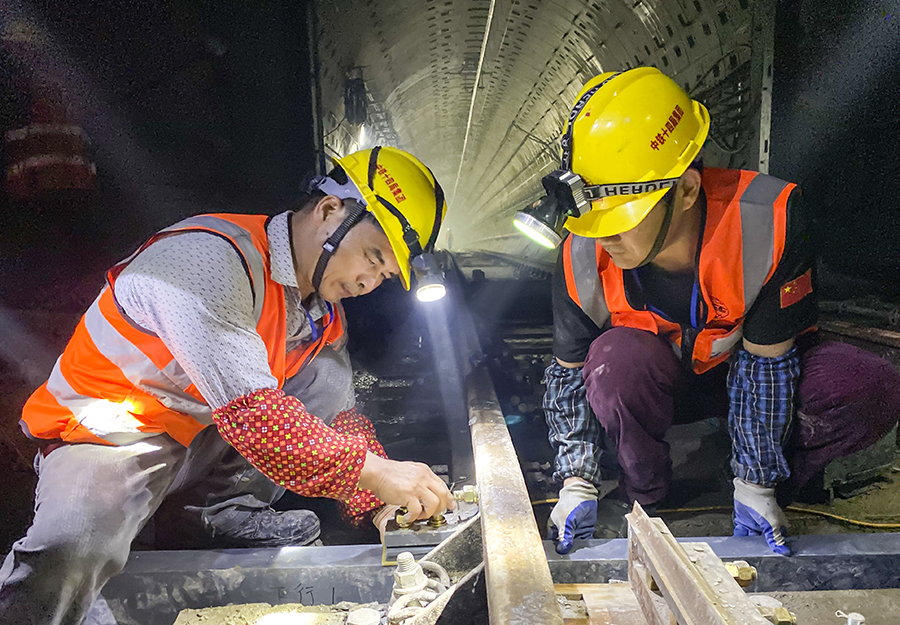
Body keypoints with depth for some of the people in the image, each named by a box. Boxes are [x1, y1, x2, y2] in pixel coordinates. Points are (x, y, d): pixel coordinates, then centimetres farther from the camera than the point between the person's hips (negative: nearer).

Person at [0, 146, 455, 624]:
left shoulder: (323, 309, -1)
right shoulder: (210, 259, -29)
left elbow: (341, 416, 2)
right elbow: (250, 412, -37)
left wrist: (378, 505, -11)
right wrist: (376, 471, -34)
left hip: (208, 433, 7)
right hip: (112, 437, -7)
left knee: (330, 374, -6)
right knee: (72, 554, -34)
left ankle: (235, 506, -2)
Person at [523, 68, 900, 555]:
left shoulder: (767, 223, -33)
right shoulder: (583, 259, -26)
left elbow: (764, 363, -23)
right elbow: (568, 375, -11)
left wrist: (755, 485, -18)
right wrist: (577, 483, -17)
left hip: (766, 361, 0)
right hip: (661, 382, 0)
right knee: (615, 359, -35)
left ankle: (770, 486, 0)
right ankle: (642, 495, -7)